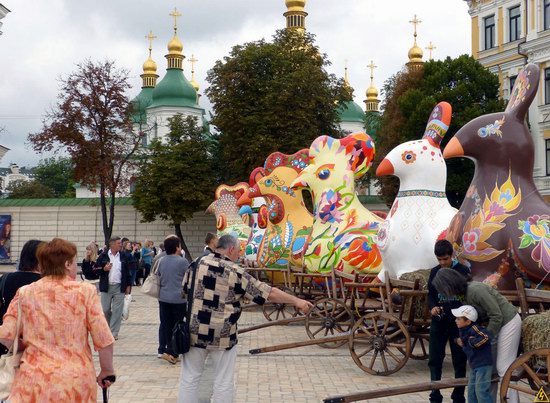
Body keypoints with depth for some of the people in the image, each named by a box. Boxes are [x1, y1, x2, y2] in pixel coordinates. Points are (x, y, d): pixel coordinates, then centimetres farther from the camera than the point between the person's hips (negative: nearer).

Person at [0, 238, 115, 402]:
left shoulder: (25, 293, 3)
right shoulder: (85, 291, -3)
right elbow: (103, 339, -6)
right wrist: (107, 370, 9)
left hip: (34, 380, 0)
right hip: (76, 381, 0)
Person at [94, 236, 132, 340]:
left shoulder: (124, 256, 5)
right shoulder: (103, 256, -1)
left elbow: (127, 272, 9)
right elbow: (96, 270, 3)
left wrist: (128, 285, 5)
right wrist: (104, 269, -16)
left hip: (119, 287, 1)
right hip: (106, 287, -1)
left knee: (117, 311, -1)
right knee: (105, 310, 5)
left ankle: (114, 332, 6)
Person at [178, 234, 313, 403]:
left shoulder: (197, 263, 0)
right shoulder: (236, 273, -9)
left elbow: (184, 291, 14)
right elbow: (269, 293, -7)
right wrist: (297, 301, 1)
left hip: (194, 332, 3)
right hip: (222, 337, -3)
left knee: (189, 378, 13)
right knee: (224, 382, 10)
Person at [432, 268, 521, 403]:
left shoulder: (476, 290, -28)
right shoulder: (465, 292, -1)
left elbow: (497, 316, -25)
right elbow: (478, 316, 4)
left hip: (508, 323, -9)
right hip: (498, 323, 9)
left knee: (503, 368, -7)